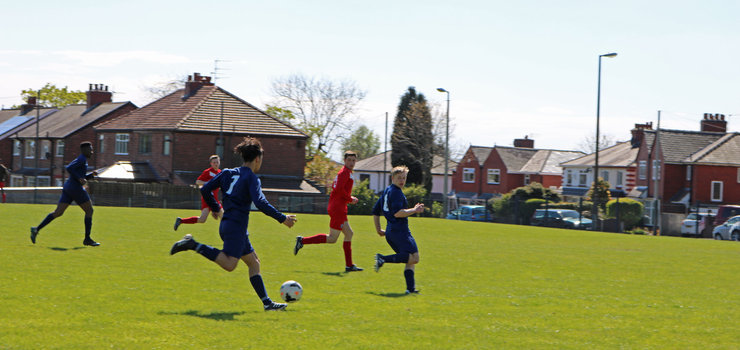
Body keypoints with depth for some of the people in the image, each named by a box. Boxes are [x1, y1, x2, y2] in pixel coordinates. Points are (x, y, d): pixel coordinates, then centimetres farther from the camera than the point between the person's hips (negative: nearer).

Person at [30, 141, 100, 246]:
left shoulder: (83, 160, 22)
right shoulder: (82, 159, -9)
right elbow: (69, 168, -21)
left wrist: (91, 175, 14)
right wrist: (79, 179, -21)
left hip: (68, 188, 9)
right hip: (75, 188, -9)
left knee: (58, 212, 5)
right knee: (89, 210, 2)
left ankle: (37, 229, -4)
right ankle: (87, 239, 3)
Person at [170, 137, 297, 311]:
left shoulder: (228, 173, 15)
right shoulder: (252, 178, -6)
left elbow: (205, 189, 13)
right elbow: (260, 202, -21)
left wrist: (214, 208, 28)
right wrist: (282, 218, -17)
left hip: (227, 224, 10)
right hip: (236, 226, -10)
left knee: (253, 262, 12)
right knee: (229, 264, -19)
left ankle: (267, 302, 10)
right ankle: (194, 245, -19)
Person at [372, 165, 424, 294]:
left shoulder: (386, 192, 20)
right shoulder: (396, 192, -9)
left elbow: (375, 212, 25)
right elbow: (397, 213, -20)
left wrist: (378, 230, 28)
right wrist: (414, 210, -11)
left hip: (390, 232, 10)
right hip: (400, 230, -10)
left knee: (411, 259, 12)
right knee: (414, 257, -16)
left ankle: (410, 288, 1)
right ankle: (383, 259, -22)